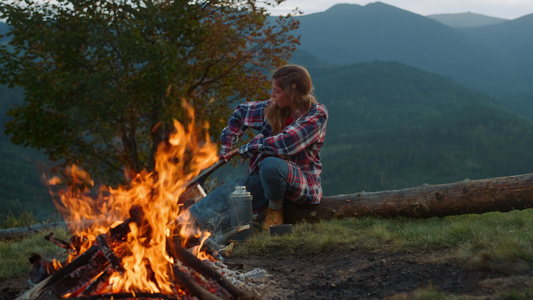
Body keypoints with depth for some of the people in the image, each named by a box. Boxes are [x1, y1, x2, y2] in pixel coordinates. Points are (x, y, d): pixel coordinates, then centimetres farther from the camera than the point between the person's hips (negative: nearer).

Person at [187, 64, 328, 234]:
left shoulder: (317, 114, -14)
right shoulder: (273, 108, 4)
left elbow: (285, 144, -25)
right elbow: (242, 111, 22)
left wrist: (248, 148, -12)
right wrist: (227, 147, 18)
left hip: (302, 181, -5)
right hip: (266, 179, 5)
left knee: (271, 164, -37)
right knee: (232, 190, -22)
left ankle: (275, 209, -11)